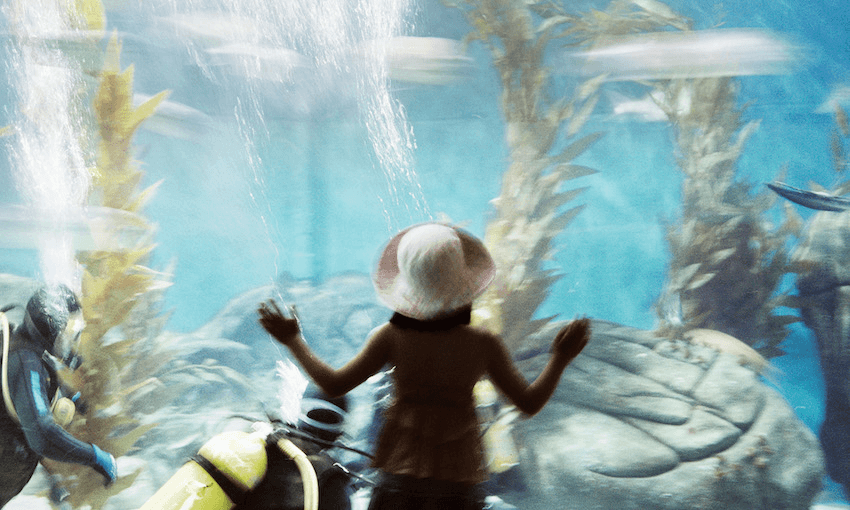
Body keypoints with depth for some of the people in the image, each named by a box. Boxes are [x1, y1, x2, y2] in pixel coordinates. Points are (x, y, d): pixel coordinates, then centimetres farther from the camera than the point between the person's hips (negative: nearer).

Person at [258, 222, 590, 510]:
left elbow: (334, 385, -6)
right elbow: (530, 403, -1)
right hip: (459, 479, 1)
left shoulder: (392, 337, -11)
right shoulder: (484, 345, -10)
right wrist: (560, 358, 11)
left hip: (401, 470, 0)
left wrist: (293, 341, 6)